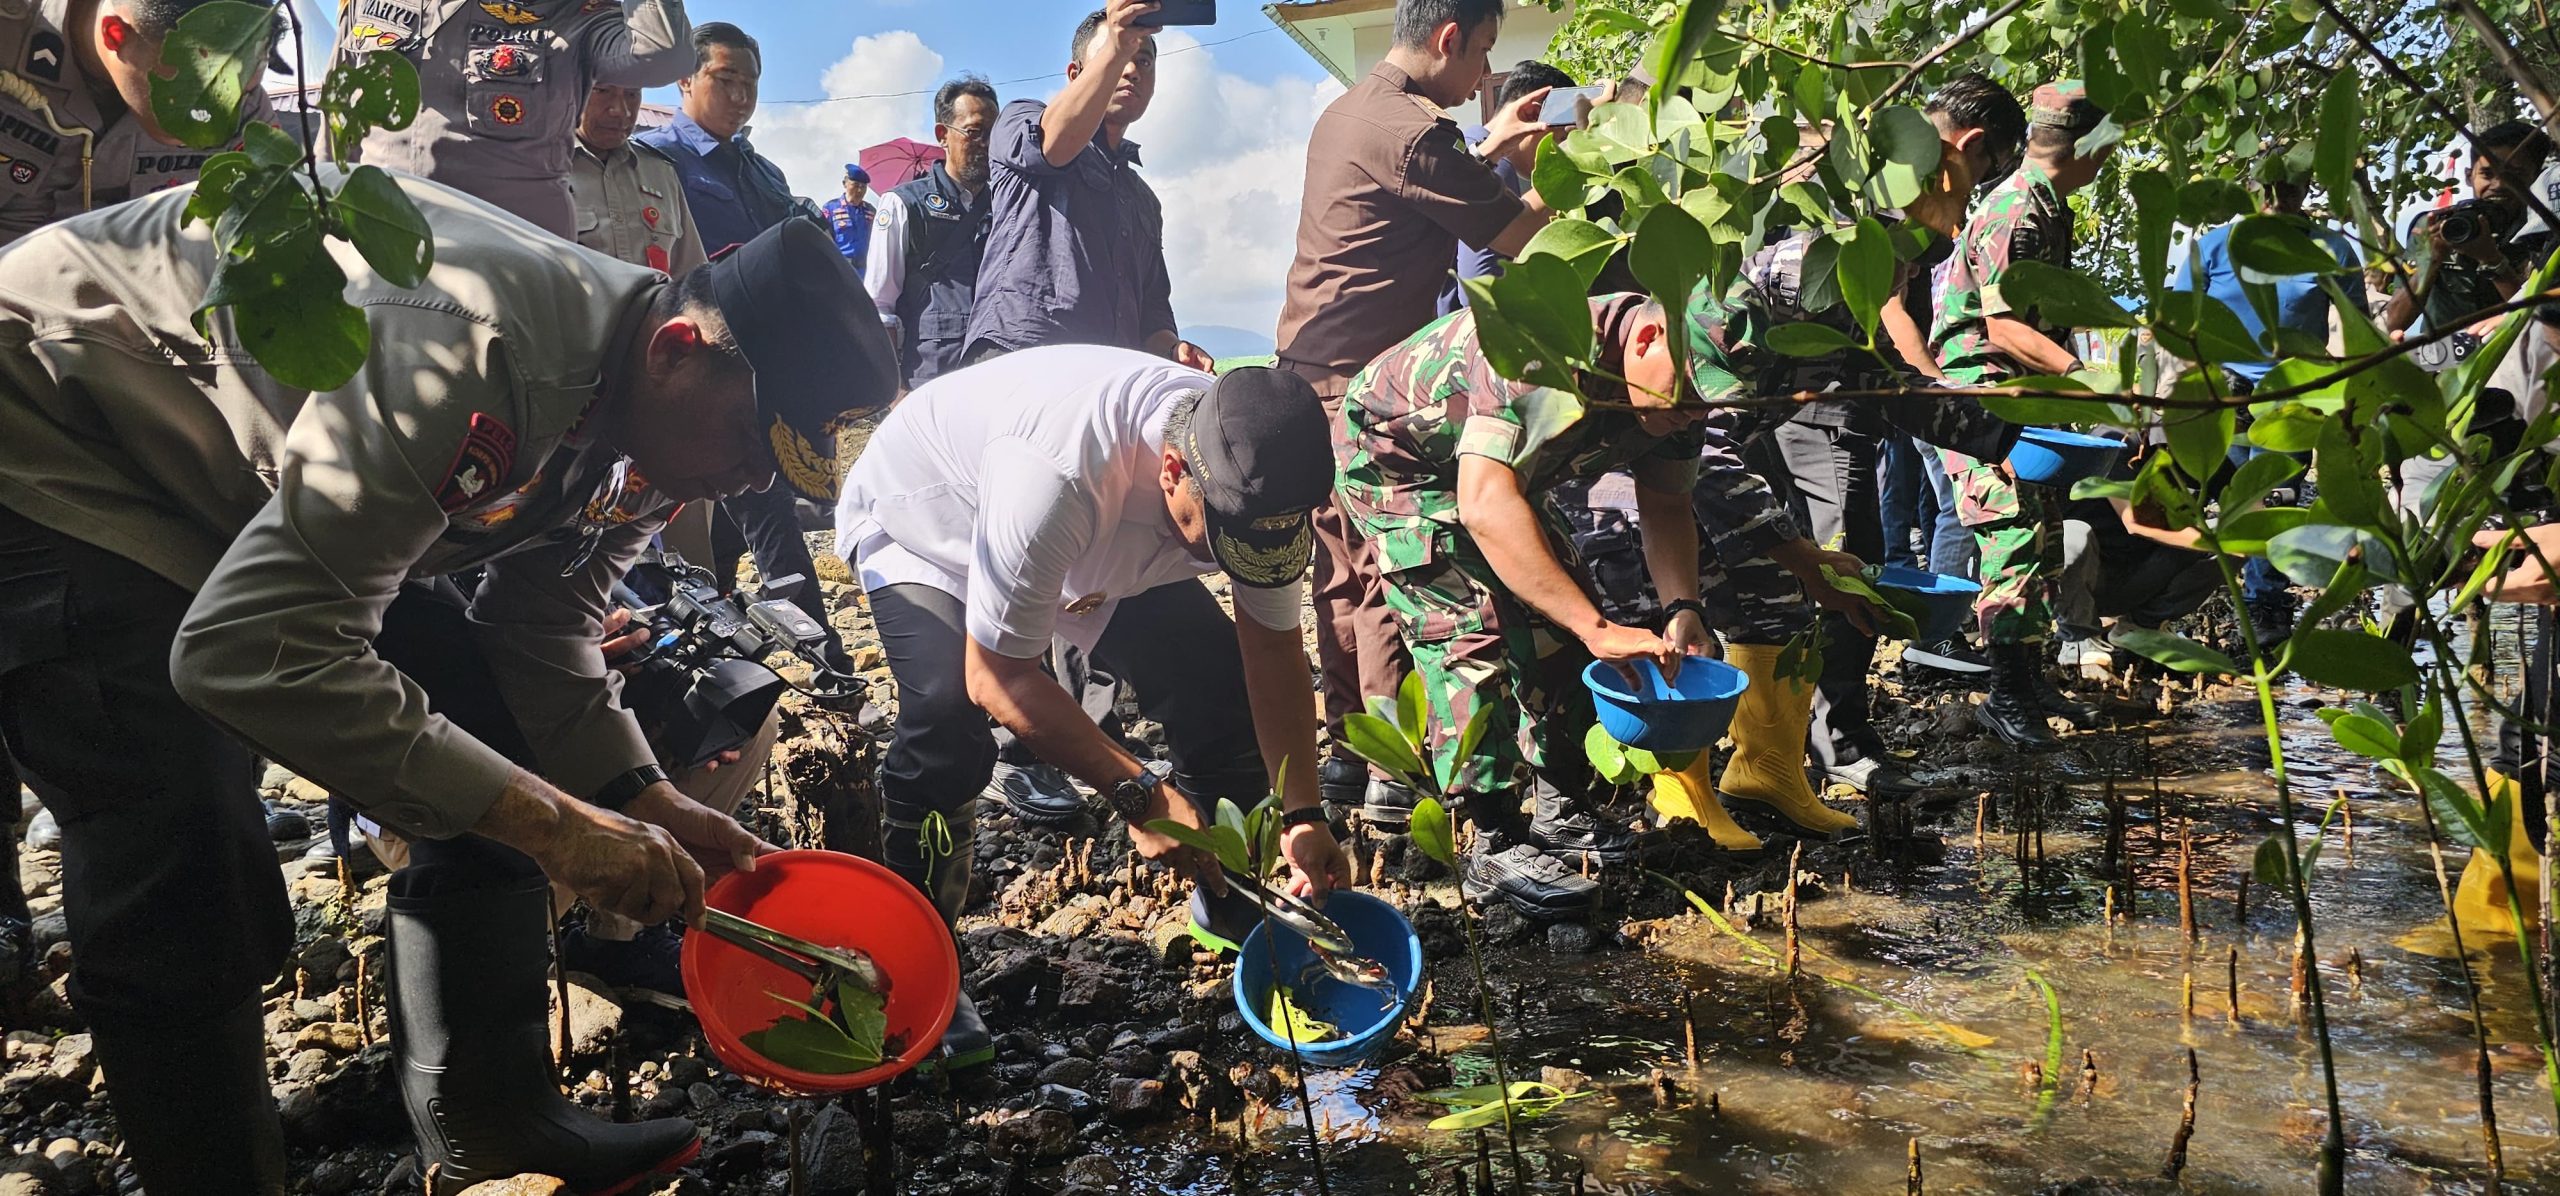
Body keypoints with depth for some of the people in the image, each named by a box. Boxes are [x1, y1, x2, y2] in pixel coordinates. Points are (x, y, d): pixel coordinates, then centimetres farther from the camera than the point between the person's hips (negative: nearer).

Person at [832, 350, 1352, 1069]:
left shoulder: (1252, 469, -26)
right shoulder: (1056, 475, -46)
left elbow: (1272, 644, -14)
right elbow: (996, 679, -36)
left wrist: (1304, 813, -20)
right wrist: (1137, 794, -35)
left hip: (1108, 544, 6)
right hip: (920, 524, -5)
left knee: (1223, 684, -7)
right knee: (948, 717, -31)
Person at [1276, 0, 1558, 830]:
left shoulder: (1348, 112, 15)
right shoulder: (1412, 132, -16)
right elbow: (1519, 235, -12)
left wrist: (1489, 150, 27)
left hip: (1312, 372, 10)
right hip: (1363, 382, -10)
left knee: (1346, 571, 13)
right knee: (1389, 576, -5)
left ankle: (1348, 752, 19)